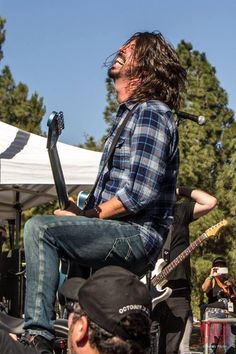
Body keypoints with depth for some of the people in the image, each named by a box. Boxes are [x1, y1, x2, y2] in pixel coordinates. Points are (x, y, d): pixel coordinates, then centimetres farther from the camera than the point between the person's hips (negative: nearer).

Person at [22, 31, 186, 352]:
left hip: (137, 236, -11)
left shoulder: (151, 113, -12)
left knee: (40, 228, -26)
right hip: (121, 236, 11)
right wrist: (80, 210, 8)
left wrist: (86, 216, -13)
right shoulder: (128, 114, 21)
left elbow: (139, 193, -22)